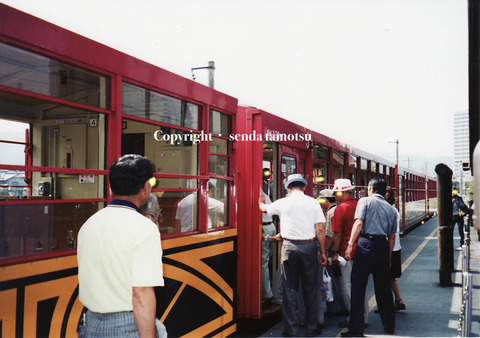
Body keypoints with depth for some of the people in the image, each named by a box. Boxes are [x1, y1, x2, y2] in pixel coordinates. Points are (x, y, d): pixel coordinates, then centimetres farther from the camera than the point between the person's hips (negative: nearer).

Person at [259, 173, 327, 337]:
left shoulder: (282, 203, 2)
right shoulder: (313, 203, 1)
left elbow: (264, 208, 22)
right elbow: (320, 230, -2)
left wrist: (261, 201, 45)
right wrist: (323, 251, 6)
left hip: (289, 246, 0)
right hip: (309, 246, 0)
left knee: (290, 289, 6)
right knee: (310, 288, 10)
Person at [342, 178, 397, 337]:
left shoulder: (365, 201, 3)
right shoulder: (391, 209, 16)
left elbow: (359, 223, -11)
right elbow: (392, 236, 15)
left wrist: (350, 244, -13)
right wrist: (388, 257, 21)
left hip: (366, 244, -5)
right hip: (383, 246, 5)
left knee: (358, 287, 0)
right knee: (383, 288, 16)